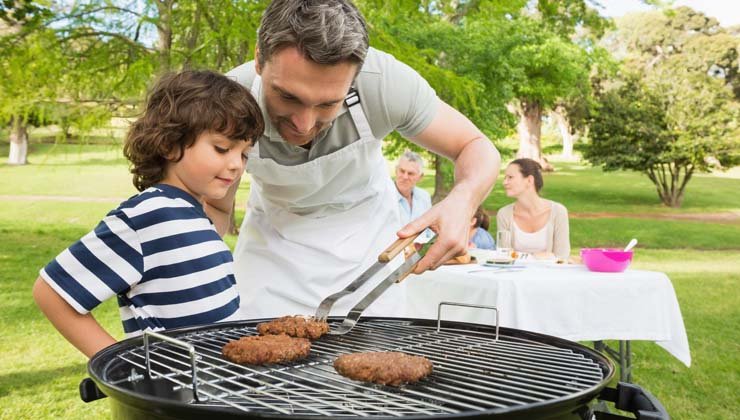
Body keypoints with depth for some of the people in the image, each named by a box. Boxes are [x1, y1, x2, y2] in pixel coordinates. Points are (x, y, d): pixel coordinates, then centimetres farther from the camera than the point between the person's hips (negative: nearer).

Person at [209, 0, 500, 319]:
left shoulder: (385, 81, -32)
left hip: (365, 233, 0)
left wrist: (462, 201, -40)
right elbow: (217, 207, -10)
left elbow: (478, 148, -18)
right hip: (275, 230, 0)